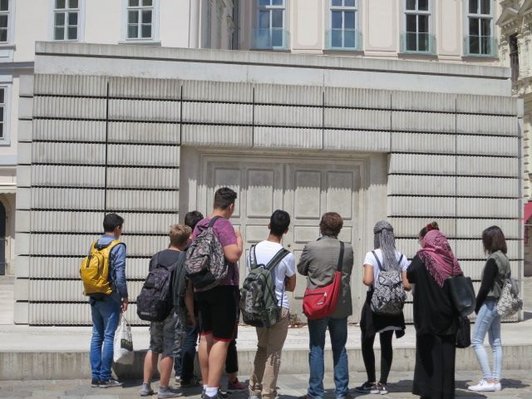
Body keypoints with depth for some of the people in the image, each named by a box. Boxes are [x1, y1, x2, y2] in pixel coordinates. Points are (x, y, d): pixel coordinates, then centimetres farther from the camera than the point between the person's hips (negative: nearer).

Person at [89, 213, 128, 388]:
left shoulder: (95, 245, 10)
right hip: (110, 298, -6)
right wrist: (125, 296, -5)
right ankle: (105, 377, 2)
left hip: (94, 297, 6)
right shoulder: (118, 247, -10)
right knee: (108, 337, -2)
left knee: (96, 336, 10)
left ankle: (95, 376, 13)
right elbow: (120, 275, -14)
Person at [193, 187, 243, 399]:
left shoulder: (200, 225, 9)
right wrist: (239, 239, -9)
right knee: (221, 340, -3)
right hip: (223, 288, -8)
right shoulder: (224, 225, -16)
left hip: (202, 288, 8)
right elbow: (233, 255, -26)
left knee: (206, 336, 15)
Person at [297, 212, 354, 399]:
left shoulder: (311, 247, -13)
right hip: (341, 306, 2)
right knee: (340, 349, 12)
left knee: (316, 349, 7)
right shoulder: (348, 249, -6)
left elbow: (301, 269, 2)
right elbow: (348, 272, 7)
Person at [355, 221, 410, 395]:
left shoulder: (371, 255, -12)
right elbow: (407, 285, -3)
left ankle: (372, 382, 11)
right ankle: (383, 383, 13)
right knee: (386, 343, 11)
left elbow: (368, 280, -23)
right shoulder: (401, 257, 0)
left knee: (367, 343, 9)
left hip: (374, 302, -4)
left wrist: (364, 280, -1)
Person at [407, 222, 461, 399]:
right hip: (448, 315, 4)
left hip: (428, 314, -4)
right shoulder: (449, 258, 4)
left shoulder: (422, 256, -9)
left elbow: (410, 276, -23)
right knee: (446, 352, 10)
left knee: (430, 351, 4)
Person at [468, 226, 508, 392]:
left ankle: (488, 380, -7)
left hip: (489, 303, -9)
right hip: (498, 303, 9)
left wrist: (476, 305, -6)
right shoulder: (504, 258, 11)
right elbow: (506, 282, 14)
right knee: (496, 343, 9)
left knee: (476, 341, -5)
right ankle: (496, 380, 12)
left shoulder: (493, 259, -15)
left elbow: (485, 285, -18)